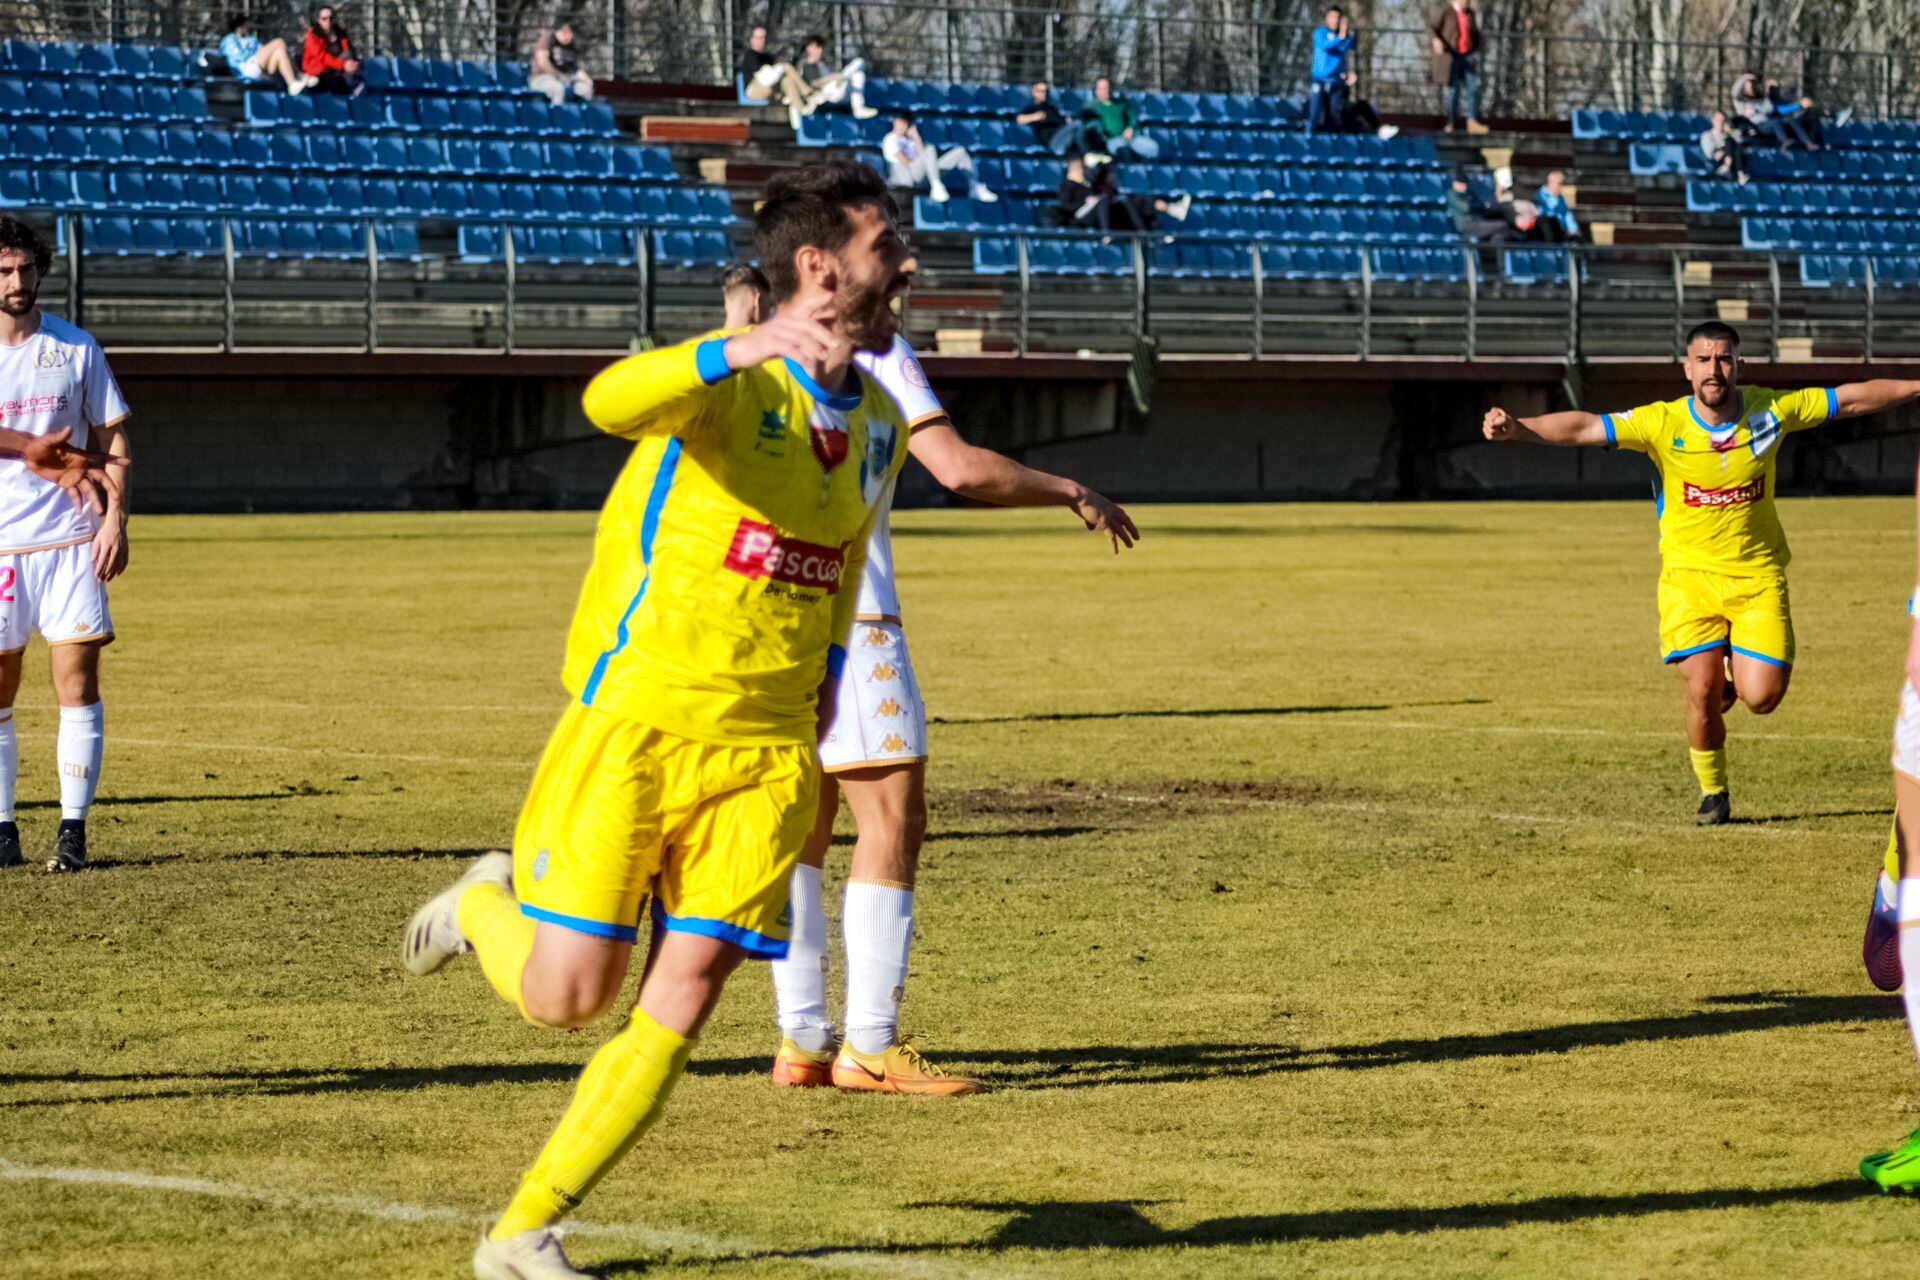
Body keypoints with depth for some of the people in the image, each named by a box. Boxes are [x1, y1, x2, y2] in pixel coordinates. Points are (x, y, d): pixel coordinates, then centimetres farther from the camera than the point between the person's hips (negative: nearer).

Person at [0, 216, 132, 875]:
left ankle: (73, 829, -3)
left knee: (77, 684, -6)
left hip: (72, 541, 0)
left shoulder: (75, 346, 6)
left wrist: (115, 518, -2)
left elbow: (112, 438, 8)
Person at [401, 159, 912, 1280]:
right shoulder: (724, 382, -12)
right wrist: (751, 347, -51)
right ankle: (486, 907, 31)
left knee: (684, 1000, -5)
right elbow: (611, 402, -35)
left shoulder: (879, 427, 11)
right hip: (637, 725, -5)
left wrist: (817, 713, 21)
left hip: (765, 752, 5)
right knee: (567, 996, -4)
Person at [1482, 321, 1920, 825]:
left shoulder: (1771, 410, -6)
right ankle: (1713, 792, 14)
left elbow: (1854, 398, 3)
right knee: (1703, 691, -12)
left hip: (1758, 576, 1)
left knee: (1761, 698, -10)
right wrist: (1519, 427, -34)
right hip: (1690, 575, -1)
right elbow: (1586, 427, -20)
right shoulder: (1662, 424, -11)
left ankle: (1739, 669, 28)